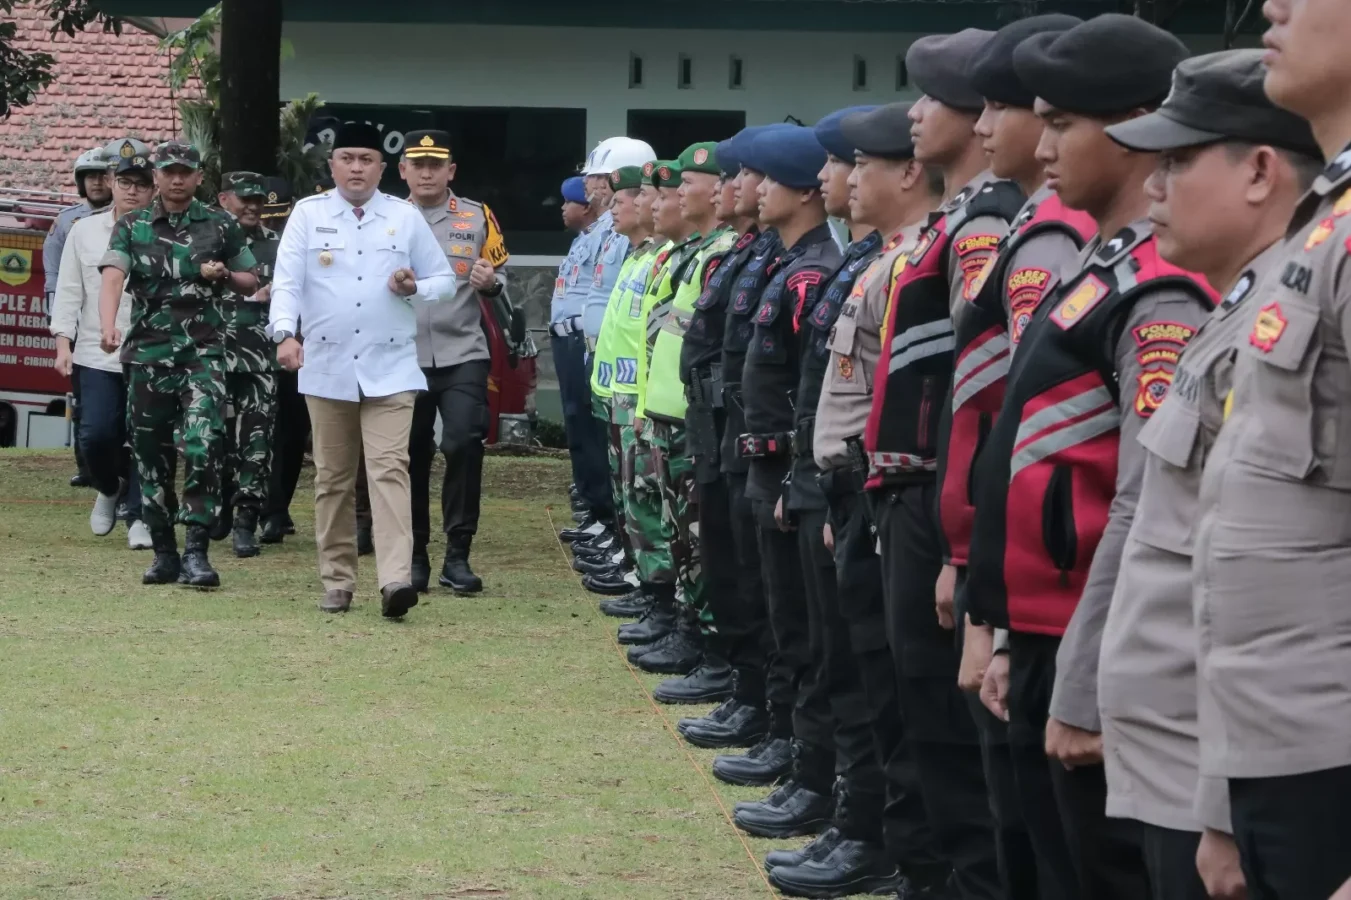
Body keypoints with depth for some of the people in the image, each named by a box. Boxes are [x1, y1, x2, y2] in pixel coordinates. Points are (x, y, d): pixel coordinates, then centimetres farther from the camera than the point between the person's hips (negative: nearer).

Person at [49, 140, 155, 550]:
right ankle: (109, 488, 24)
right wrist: (63, 344, 2)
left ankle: (139, 517, 9)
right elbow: (69, 291, 9)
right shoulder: (85, 231, 8)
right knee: (96, 433, -5)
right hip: (97, 354, 1)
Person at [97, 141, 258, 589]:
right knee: (152, 457, 6)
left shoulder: (221, 226, 7)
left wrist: (223, 275, -6)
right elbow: (112, 276, -11)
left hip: (203, 353, -2)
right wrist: (108, 325, -29)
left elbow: (250, 282, 17)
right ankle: (164, 552, 17)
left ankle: (196, 552, -15)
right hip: (147, 354, 2)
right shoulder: (131, 227, 6)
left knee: (202, 447, -16)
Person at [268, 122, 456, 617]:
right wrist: (285, 333, -21)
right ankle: (337, 582, 16)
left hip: (390, 369, -1)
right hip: (327, 368, 1)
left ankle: (396, 580, -22)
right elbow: (287, 281, -4)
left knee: (390, 469, -13)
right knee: (332, 478, 7)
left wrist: (415, 288, -10)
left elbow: (444, 280, 12)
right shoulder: (308, 214, 5)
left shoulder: (406, 217, 7)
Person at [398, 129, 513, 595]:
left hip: (462, 353, -1)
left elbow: (501, 278, 10)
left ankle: (458, 556, -4)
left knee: (463, 445, -13)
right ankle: (414, 557, 17)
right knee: (410, 456, 6)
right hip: (403, 356, 1)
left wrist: (490, 282, -12)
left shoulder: (477, 217, 5)